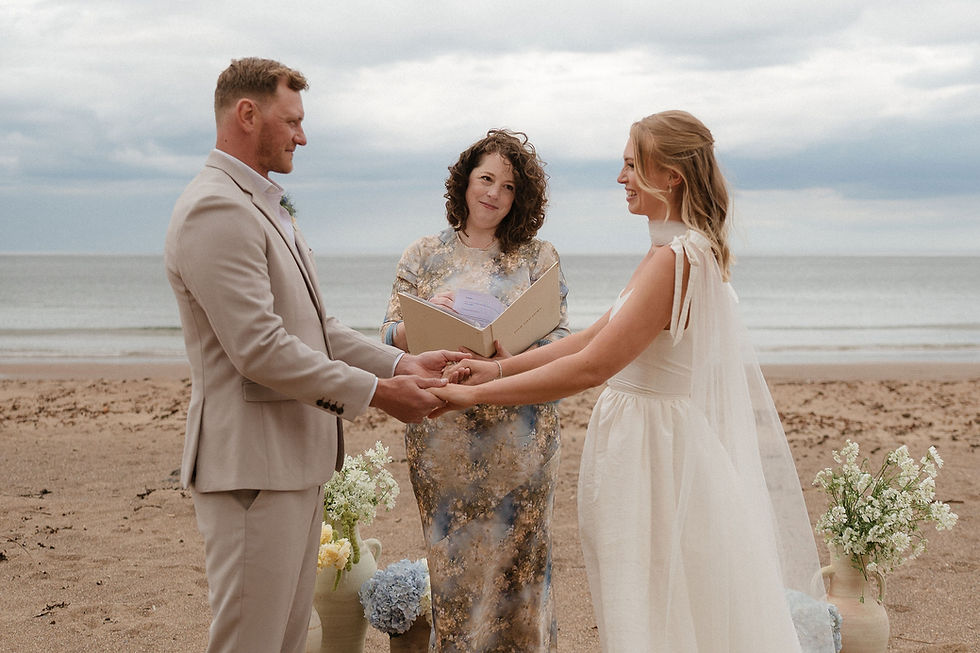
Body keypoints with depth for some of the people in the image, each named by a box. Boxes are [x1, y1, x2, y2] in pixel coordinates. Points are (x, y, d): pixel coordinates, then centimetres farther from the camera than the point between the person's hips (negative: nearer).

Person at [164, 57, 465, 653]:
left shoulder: (263, 207, 19)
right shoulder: (216, 211, -16)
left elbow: (314, 329, 17)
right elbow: (260, 349, -23)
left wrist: (400, 364, 3)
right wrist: (375, 392, -16)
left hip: (296, 458, 10)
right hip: (252, 467, -10)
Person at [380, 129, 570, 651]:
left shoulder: (538, 258, 7)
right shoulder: (424, 256, 7)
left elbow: (560, 338, 0)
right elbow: (391, 336, 4)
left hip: (519, 435, 0)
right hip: (444, 437, 0)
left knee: (518, 557, 3)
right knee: (455, 562, 3)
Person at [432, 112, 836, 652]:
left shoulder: (676, 259, -22)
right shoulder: (686, 250, 11)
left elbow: (590, 366, -26)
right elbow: (597, 334, 12)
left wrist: (475, 394, -19)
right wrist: (499, 368, 6)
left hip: (656, 449, -10)